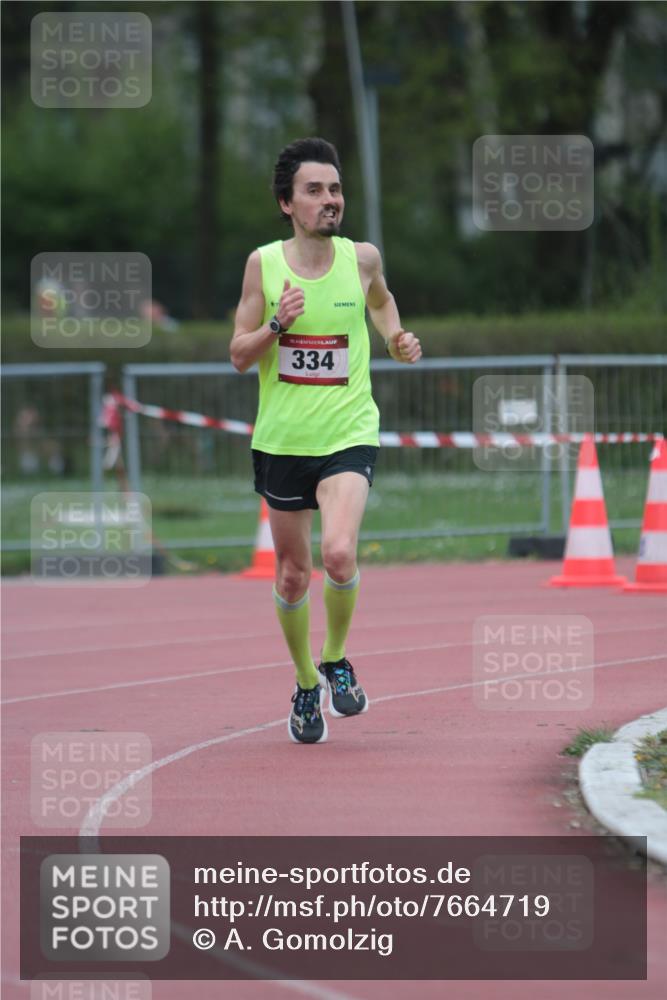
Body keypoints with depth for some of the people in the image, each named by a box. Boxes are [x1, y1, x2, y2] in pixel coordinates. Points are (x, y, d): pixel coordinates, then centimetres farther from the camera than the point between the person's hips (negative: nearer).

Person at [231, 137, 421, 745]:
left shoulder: (362, 258, -1)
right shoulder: (264, 264, -4)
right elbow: (238, 356, 0)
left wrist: (396, 338, 5)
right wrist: (277, 324, -18)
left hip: (349, 437, -1)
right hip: (281, 440, 1)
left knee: (339, 553, -22)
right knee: (293, 574, 10)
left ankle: (336, 661, 3)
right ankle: (306, 686, 31)